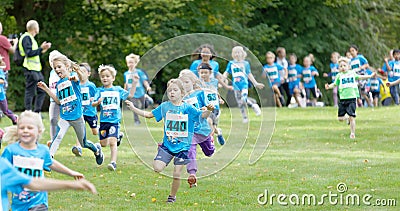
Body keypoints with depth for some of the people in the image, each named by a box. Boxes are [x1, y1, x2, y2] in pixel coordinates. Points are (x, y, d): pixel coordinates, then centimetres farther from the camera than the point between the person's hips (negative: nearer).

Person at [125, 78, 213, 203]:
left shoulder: (187, 108, -3)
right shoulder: (164, 106, 4)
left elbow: (202, 115, -8)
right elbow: (149, 114, 12)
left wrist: (208, 110, -30)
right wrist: (133, 108, 6)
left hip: (182, 146, -2)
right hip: (167, 145, 2)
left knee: (177, 174, -1)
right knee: (157, 168, -17)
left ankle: (172, 196, 21)